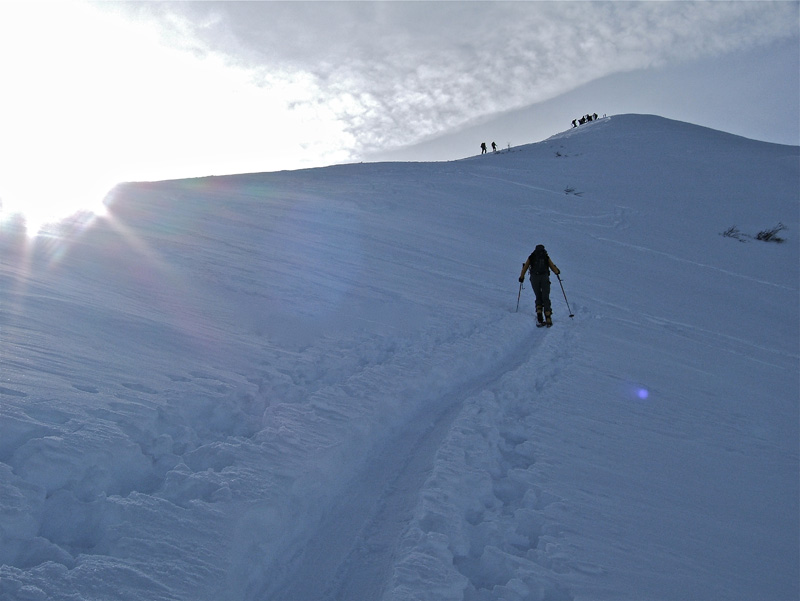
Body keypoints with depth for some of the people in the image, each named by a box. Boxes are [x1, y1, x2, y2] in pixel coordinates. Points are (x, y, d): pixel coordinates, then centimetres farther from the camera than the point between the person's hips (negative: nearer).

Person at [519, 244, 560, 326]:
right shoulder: (546, 257, 15)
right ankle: (548, 319, -7)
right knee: (545, 298, 2)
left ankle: (539, 315, -6)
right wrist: (557, 271, 38)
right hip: (544, 278, -1)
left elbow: (525, 268, 16)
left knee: (538, 297, 14)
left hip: (534, 278, 1)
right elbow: (553, 268, 17)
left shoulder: (531, 257, 16)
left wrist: (521, 277, 29)